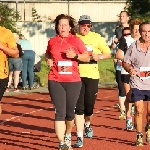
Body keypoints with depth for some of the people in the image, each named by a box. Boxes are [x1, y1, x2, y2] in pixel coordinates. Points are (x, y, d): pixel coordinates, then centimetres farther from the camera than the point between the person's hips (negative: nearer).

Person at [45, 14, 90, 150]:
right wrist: (48, 60, 5)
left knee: (70, 112, 10)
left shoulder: (76, 40, 1)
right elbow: (47, 54, 27)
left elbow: (87, 57, 3)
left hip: (73, 81, 0)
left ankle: (68, 135, 37)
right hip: (55, 81, 0)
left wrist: (75, 55, -13)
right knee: (60, 112, -8)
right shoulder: (52, 41, 7)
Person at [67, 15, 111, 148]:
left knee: (89, 106, 8)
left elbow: (108, 53, 9)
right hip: (77, 76, -1)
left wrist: (99, 56, -10)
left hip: (92, 76, 1)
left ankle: (87, 124, 42)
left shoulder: (97, 38, 4)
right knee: (79, 107, -7)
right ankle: (80, 137, -4)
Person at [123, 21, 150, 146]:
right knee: (139, 110, -2)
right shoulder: (134, 47, -1)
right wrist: (130, 69, -14)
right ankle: (139, 136, 13)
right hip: (137, 83, 0)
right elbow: (125, 62, 6)